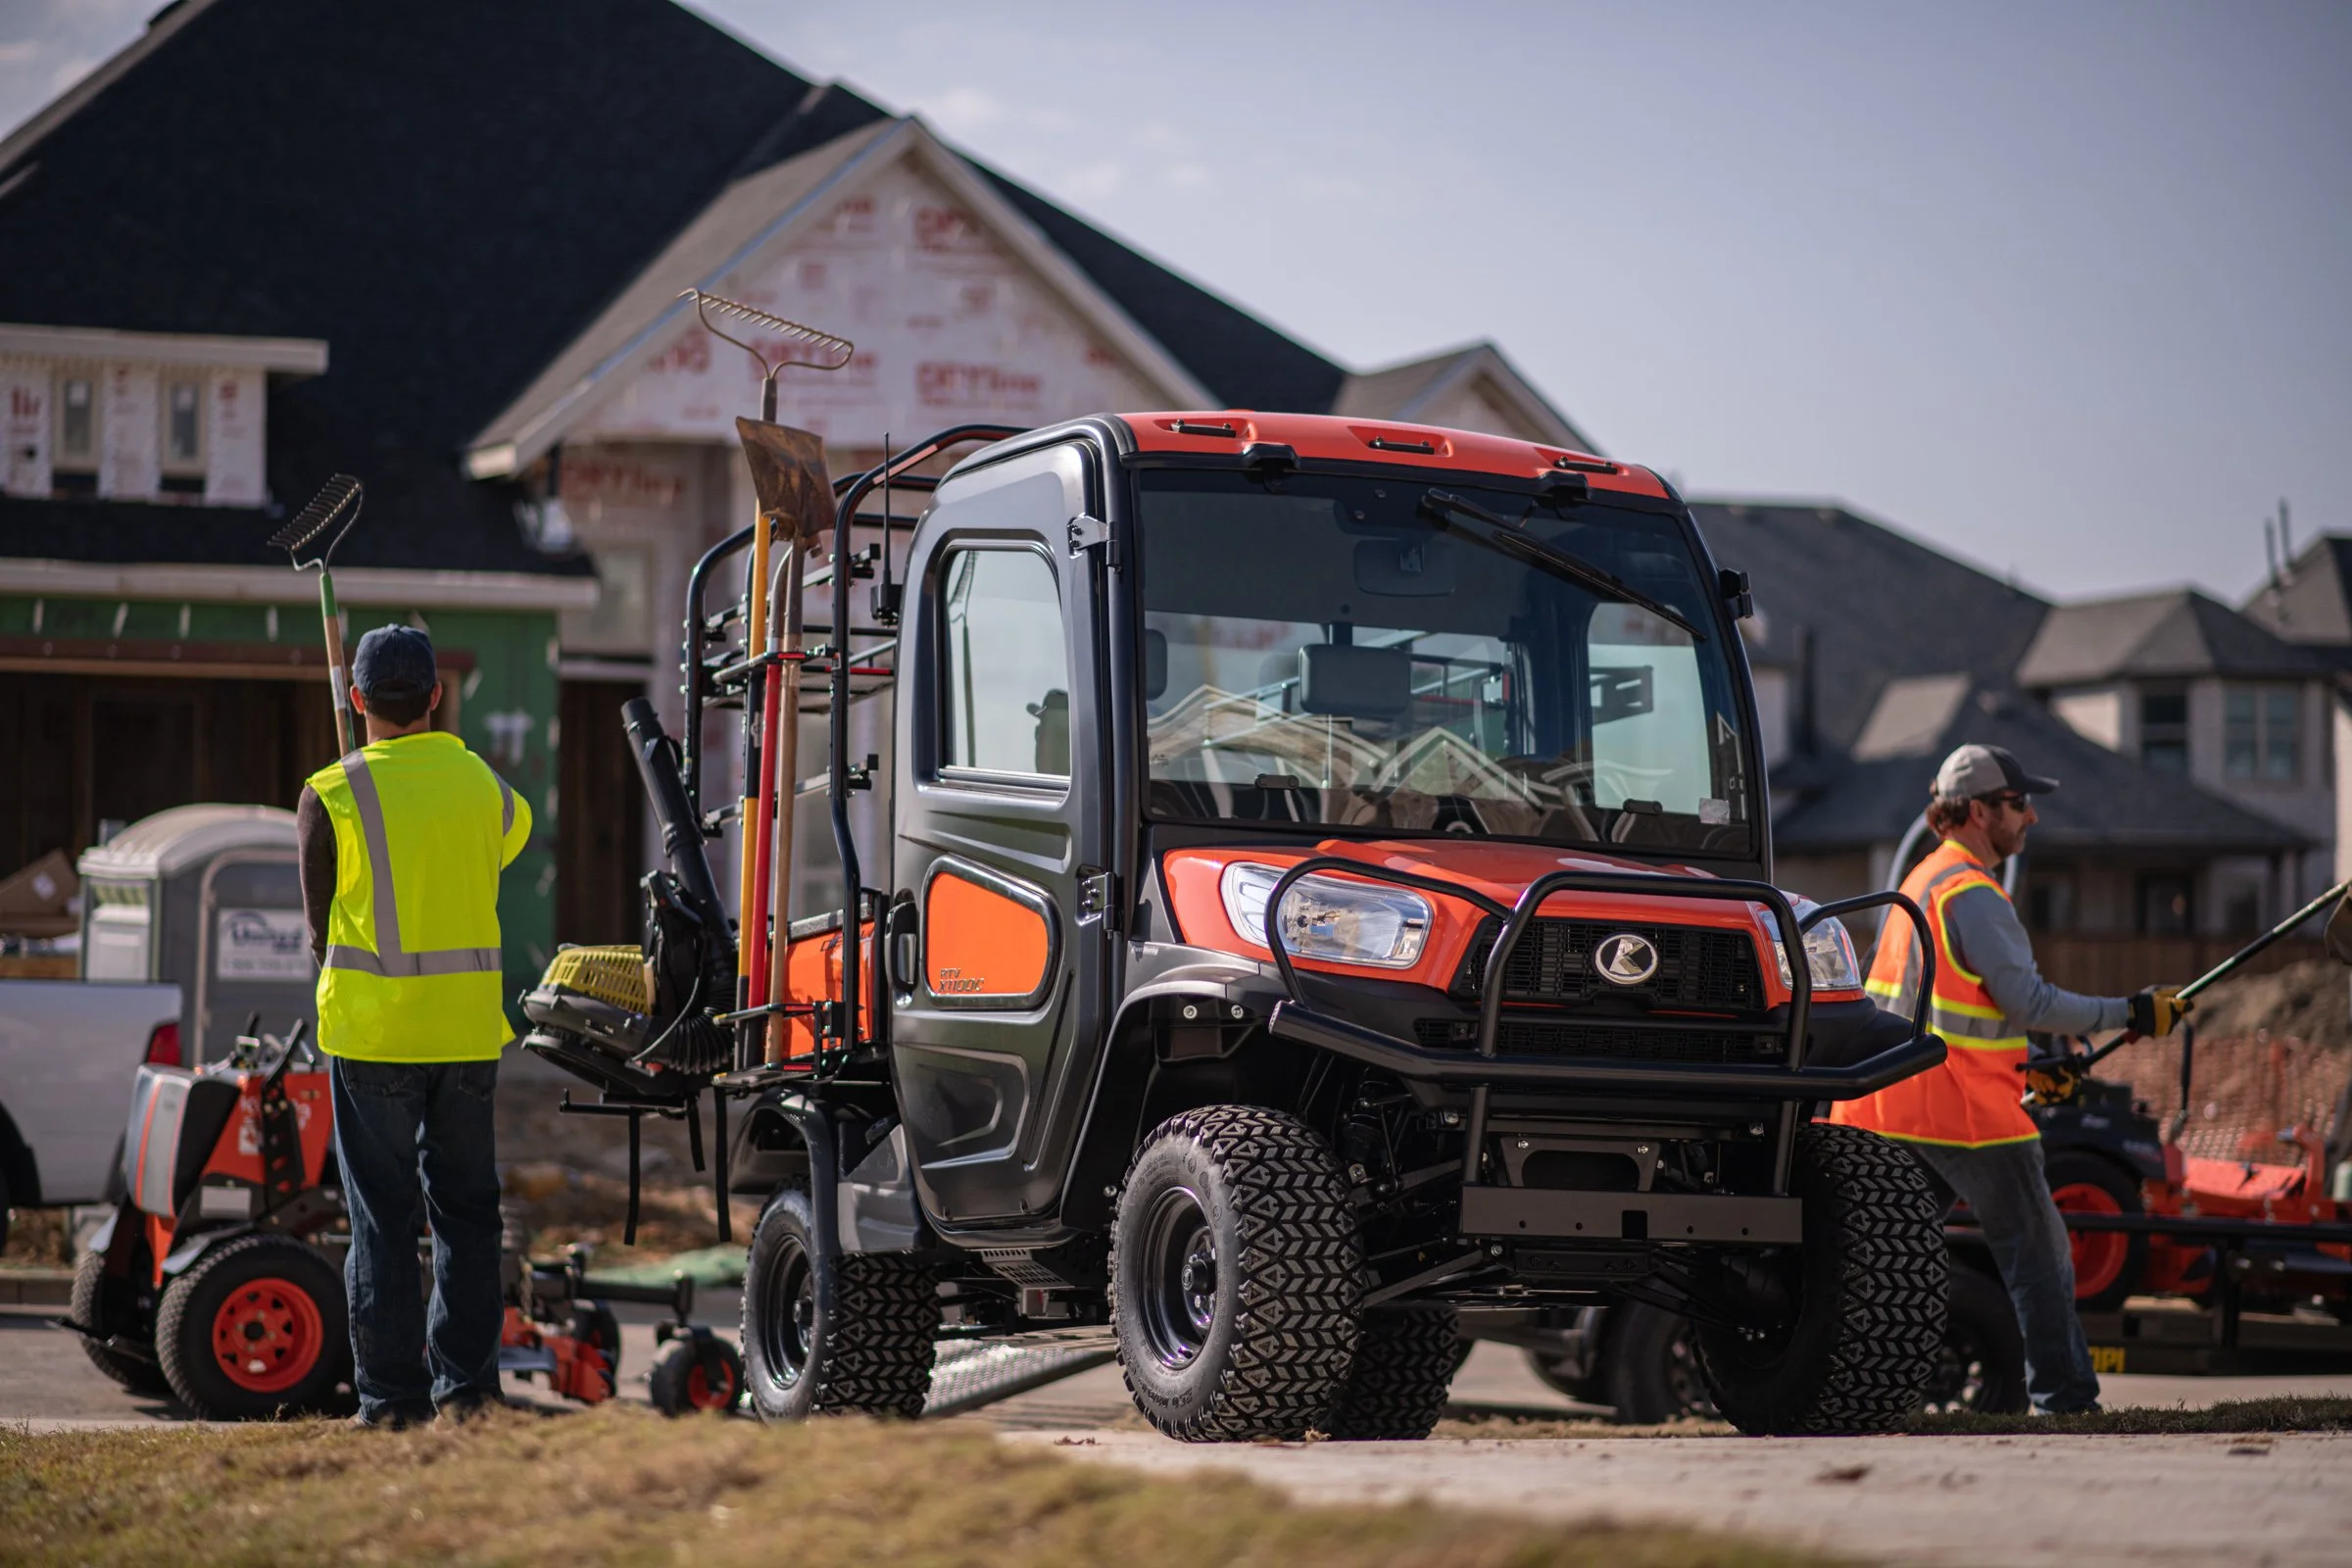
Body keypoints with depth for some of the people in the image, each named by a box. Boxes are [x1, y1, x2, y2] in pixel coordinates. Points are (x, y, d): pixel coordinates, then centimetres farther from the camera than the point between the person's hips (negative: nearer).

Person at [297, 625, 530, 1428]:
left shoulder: (329, 797, -6)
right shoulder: (484, 784, 4)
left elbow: (320, 927, 2)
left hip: (370, 1031, -3)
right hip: (470, 1029, 3)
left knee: (383, 1215, 2)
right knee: (465, 1208, 12)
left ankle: (393, 1395, 2)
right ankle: (466, 1383, 12)